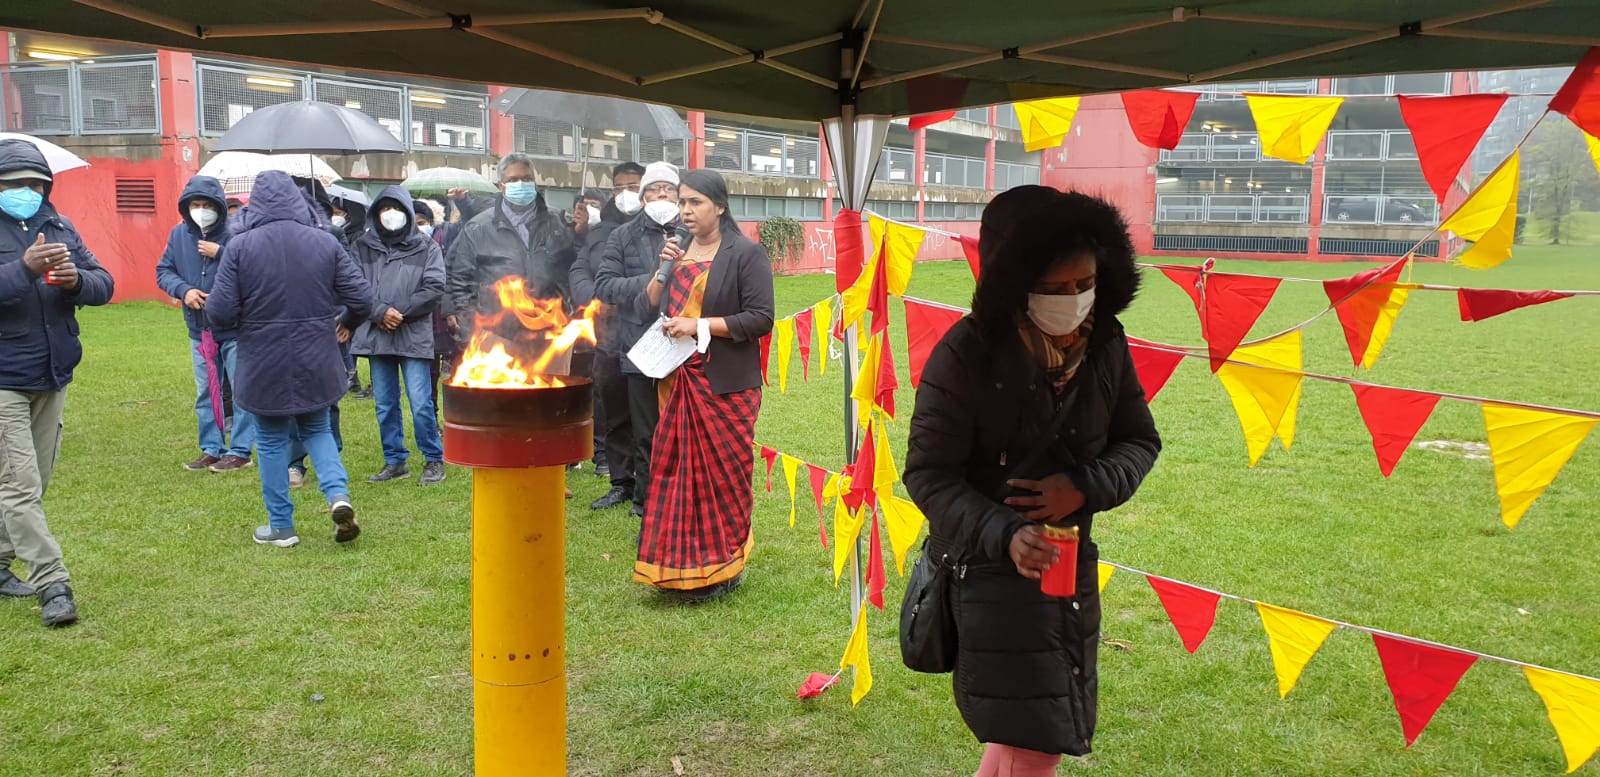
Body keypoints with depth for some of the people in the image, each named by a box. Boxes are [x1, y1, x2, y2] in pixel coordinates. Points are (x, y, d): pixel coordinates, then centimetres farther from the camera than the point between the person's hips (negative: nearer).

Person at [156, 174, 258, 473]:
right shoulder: (179, 234, 2)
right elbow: (163, 271, 8)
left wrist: (220, 254, -24)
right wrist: (183, 289, -11)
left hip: (236, 328, -6)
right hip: (199, 328, 6)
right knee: (205, 393, 14)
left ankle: (240, 451, 11)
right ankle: (212, 449, 25)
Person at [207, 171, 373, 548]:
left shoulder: (241, 246, -10)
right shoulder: (325, 242, -5)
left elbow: (220, 312, -12)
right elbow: (362, 298, -4)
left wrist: (250, 315, 10)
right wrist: (346, 323, 17)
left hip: (264, 365, -2)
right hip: (316, 364, 2)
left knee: (272, 441, 13)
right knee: (317, 429, 21)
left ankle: (281, 527, 20)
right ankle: (338, 495, -2)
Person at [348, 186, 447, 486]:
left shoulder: (426, 247, 4)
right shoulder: (364, 246, 10)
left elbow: (434, 288, -5)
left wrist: (401, 313, -11)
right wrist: (381, 312, -13)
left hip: (414, 335, -3)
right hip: (376, 335, 3)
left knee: (421, 403, -6)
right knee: (385, 405, 10)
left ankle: (434, 460, 7)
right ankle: (394, 461, 21)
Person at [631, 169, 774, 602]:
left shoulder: (746, 254, -5)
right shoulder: (677, 252, 15)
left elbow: (761, 319, -12)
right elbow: (646, 308, 13)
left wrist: (701, 325, -17)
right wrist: (663, 270, -3)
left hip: (725, 384, -6)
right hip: (678, 381, 6)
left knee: (722, 476, -1)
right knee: (675, 471, 5)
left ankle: (723, 567, 12)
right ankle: (681, 567, 16)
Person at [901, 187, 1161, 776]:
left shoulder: (1105, 344, -4)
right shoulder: (966, 353, -19)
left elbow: (1140, 441, 6)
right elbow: (928, 474, -16)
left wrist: (1086, 487, -15)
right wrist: (1004, 535, -31)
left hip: (1071, 562, 6)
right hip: (989, 566, -6)